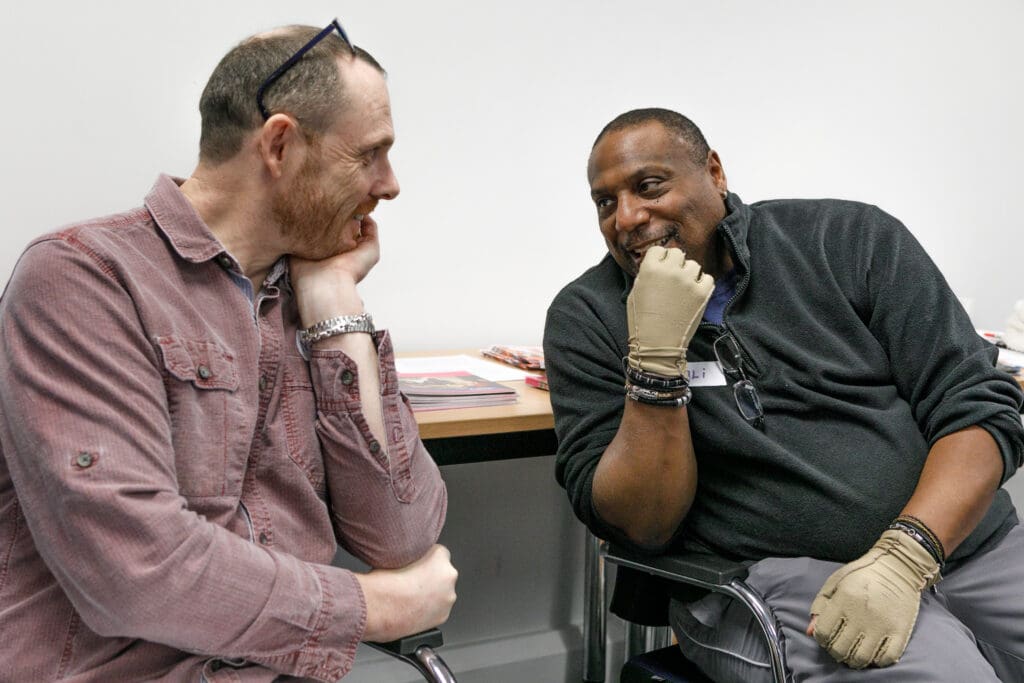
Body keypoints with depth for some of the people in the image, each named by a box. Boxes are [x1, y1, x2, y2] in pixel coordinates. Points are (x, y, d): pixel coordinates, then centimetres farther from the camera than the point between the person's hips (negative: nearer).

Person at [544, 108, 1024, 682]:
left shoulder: (852, 238, 3)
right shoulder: (587, 317, 0)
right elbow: (640, 527, -6)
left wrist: (905, 554, -18)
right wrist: (656, 358, -19)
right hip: (771, 574, -2)